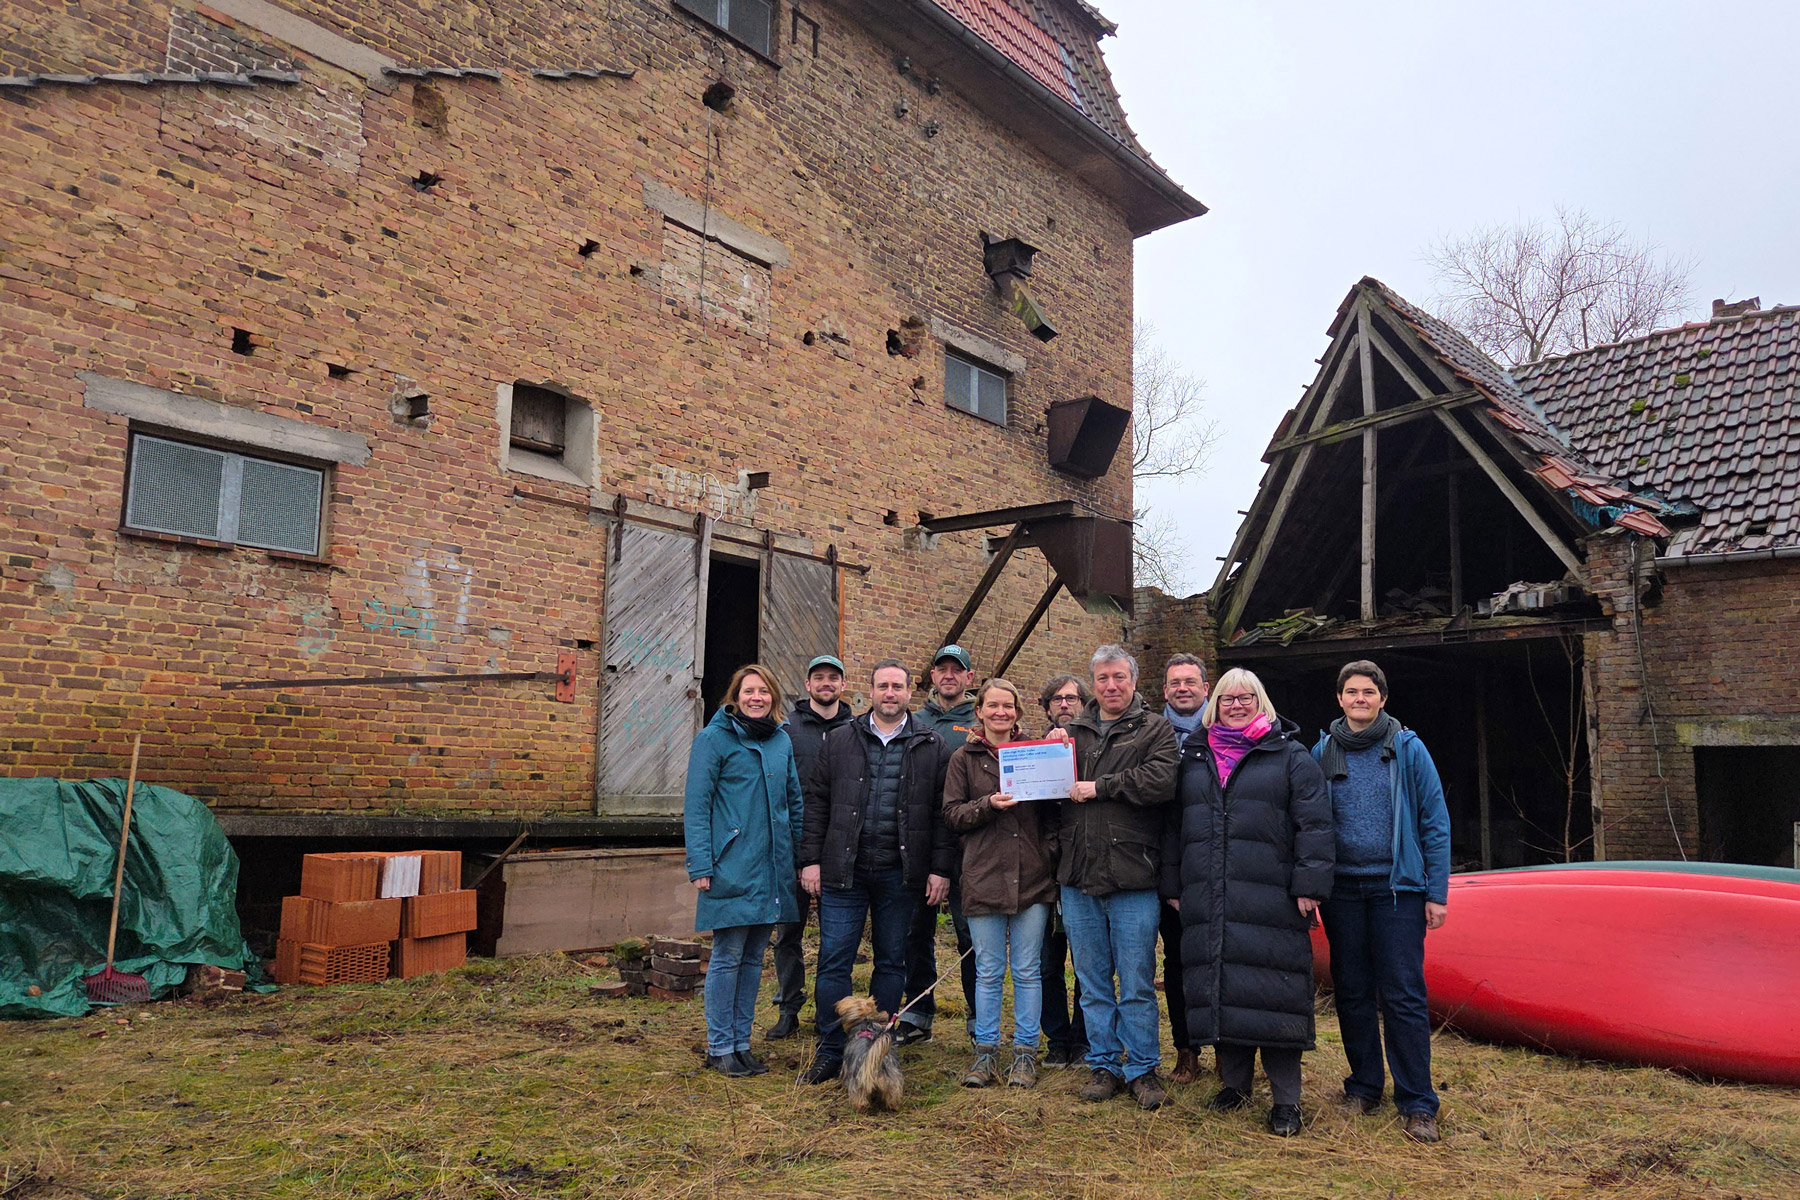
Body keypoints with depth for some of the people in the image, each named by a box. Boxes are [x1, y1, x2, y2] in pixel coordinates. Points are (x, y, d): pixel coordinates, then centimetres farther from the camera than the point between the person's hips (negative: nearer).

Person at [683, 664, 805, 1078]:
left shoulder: (781, 740, 11)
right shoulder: (714, 738, -6)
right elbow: (696, 806, -8)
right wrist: (701, 866, -14)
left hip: (772, 869, 6)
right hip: (732, 868, -6)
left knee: (754, 957, 12)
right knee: (728, 956, 1)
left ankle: (741, 1043, 23)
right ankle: (719, 1047, 13)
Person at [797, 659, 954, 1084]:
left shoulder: (932, 748, 6)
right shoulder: (839, 741, 8)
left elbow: (942, 813, 5)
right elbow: (817, 804, 7)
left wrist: (941, 869, -1)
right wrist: (811, 859, 1)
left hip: (901, 874, 0)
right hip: (844, 871, 0)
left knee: (891, 962, 9)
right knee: (834, 960, 0)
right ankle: (830, 1051, 12)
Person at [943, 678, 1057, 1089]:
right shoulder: (964, 758, 7)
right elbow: (952, 813, 2)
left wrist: (1051, 854, -5)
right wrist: (988, 805, -13)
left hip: (1032, 877, 1)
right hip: (984, 877, -1)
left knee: (1027, 970, 6)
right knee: (988, 971, 6)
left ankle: (1025, 1053, 17)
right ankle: (986, 1052, 17)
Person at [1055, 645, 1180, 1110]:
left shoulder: (1155, 729, 2)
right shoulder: (1072, 732, 15)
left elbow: (1163, 779, -16)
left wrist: (1099, 787, -14)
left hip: (1132, 879, -4)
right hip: (1079, 879, 4)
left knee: (1137, 985, 3)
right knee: (1093, 982, 12)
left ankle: (1143, 1069, 17)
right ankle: (1103, 1066, 24)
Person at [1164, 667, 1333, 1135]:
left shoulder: (1290, 756, 4)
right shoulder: (1193, 758, 15)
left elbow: (1313, 824, -2)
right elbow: (1176, 827, 19)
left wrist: (1309, 884, -10)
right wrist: (1172, 886, 16)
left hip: (1270, 901, -4)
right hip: (1207, 900, 4)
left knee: (1274, 991, -3)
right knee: (1220, 988, 8)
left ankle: (1286, 1100, 8)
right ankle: (1235, 1083, 24)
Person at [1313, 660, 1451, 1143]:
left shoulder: (1407, 748, -1)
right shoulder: (1323, 753, 6)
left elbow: (1435, 822, -1)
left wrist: (1437, 892, -5)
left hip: (1398, 887, -3)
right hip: (1343, 890, 3)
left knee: (1403, 996, -2)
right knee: (1352, 993, 10)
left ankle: (1417, 1104, 9)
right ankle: (1363, 1087, 25)